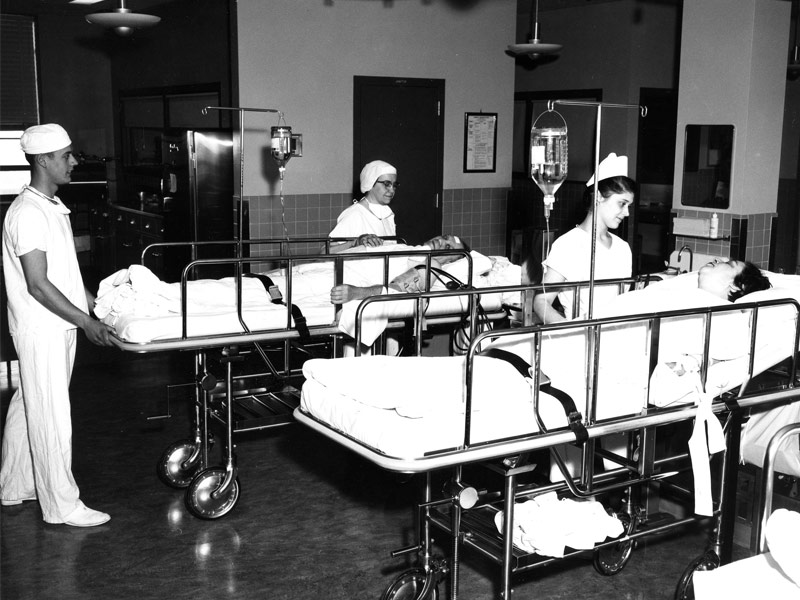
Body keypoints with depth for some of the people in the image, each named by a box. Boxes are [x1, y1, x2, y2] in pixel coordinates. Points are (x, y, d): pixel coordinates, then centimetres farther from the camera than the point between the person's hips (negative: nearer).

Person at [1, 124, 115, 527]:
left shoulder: (52, 207, 11)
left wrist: (96, 305, 16)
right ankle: (62, 506, 10)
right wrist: (86, 322, -20)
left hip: (57, 326, 9)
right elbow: (37, 284, -22)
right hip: (41, 331, -9)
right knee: (51, 416, -1)